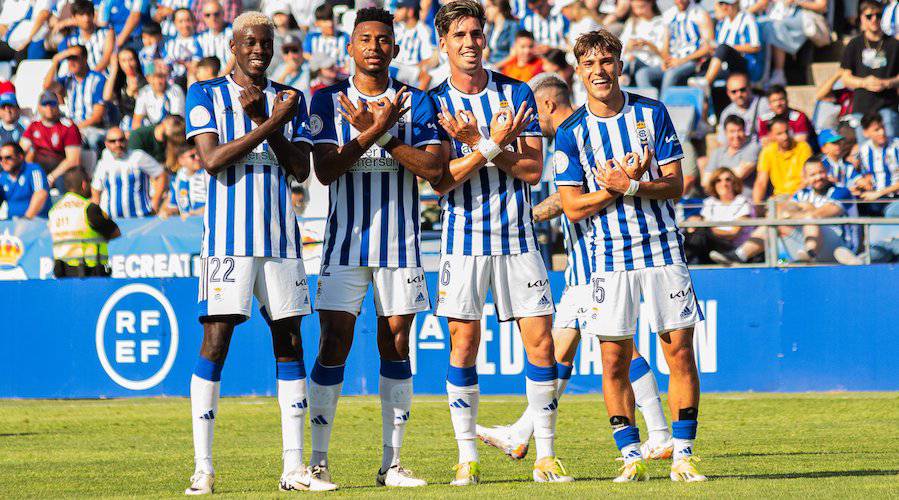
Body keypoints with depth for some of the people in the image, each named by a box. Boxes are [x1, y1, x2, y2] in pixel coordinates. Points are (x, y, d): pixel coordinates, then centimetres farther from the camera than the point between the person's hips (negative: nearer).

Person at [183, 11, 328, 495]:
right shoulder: (206, 95, 2)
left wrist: (263, 122, -8)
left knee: (289, 342, 3)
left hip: (280, 236, 4)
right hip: (228, 235, -4)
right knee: (215, 342, -9)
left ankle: (293, 467, 6)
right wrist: (270, 123, -14)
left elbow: (301, 169, 4)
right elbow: (212, 159, -11)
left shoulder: (290, 100, 13)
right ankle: (203, 468, -6)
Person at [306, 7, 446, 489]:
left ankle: (392, 463, 8)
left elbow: (433, 168, -8)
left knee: (396, 347, 3)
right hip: (346, 241, -1)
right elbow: (325, 170, -9)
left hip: (400, 245, 1)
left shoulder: (415, 102, 3)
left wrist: (382, 134, -15)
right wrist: (374, 129, -18)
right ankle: (318, 461, -2)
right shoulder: (327, 101, 2)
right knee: (333, 345, -7)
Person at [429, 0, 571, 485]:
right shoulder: (433, 103, 1)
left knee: (540, 340, -4)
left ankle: (545, 454, 3)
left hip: (517, 235, 1)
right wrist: (493, 143, -19)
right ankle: (467, 457, 5)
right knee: (463, 343, -2)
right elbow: (442, 179, -9)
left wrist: (477, 143, -13)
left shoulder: (516, 94, 5)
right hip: (464, 236, -1)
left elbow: (533, 170, -2)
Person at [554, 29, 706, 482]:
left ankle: (683, 456, 3)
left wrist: (631, 187, -17)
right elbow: (573, 207, -2)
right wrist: (616, 188, -16)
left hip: (663, 249, 0)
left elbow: (675, 185, -1)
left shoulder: (652, 114, 2)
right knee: (614, 360, -2)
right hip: (609, 257, 0)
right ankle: (631, 457, 7)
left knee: (680, 351, -3)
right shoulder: (571, 133, 0)